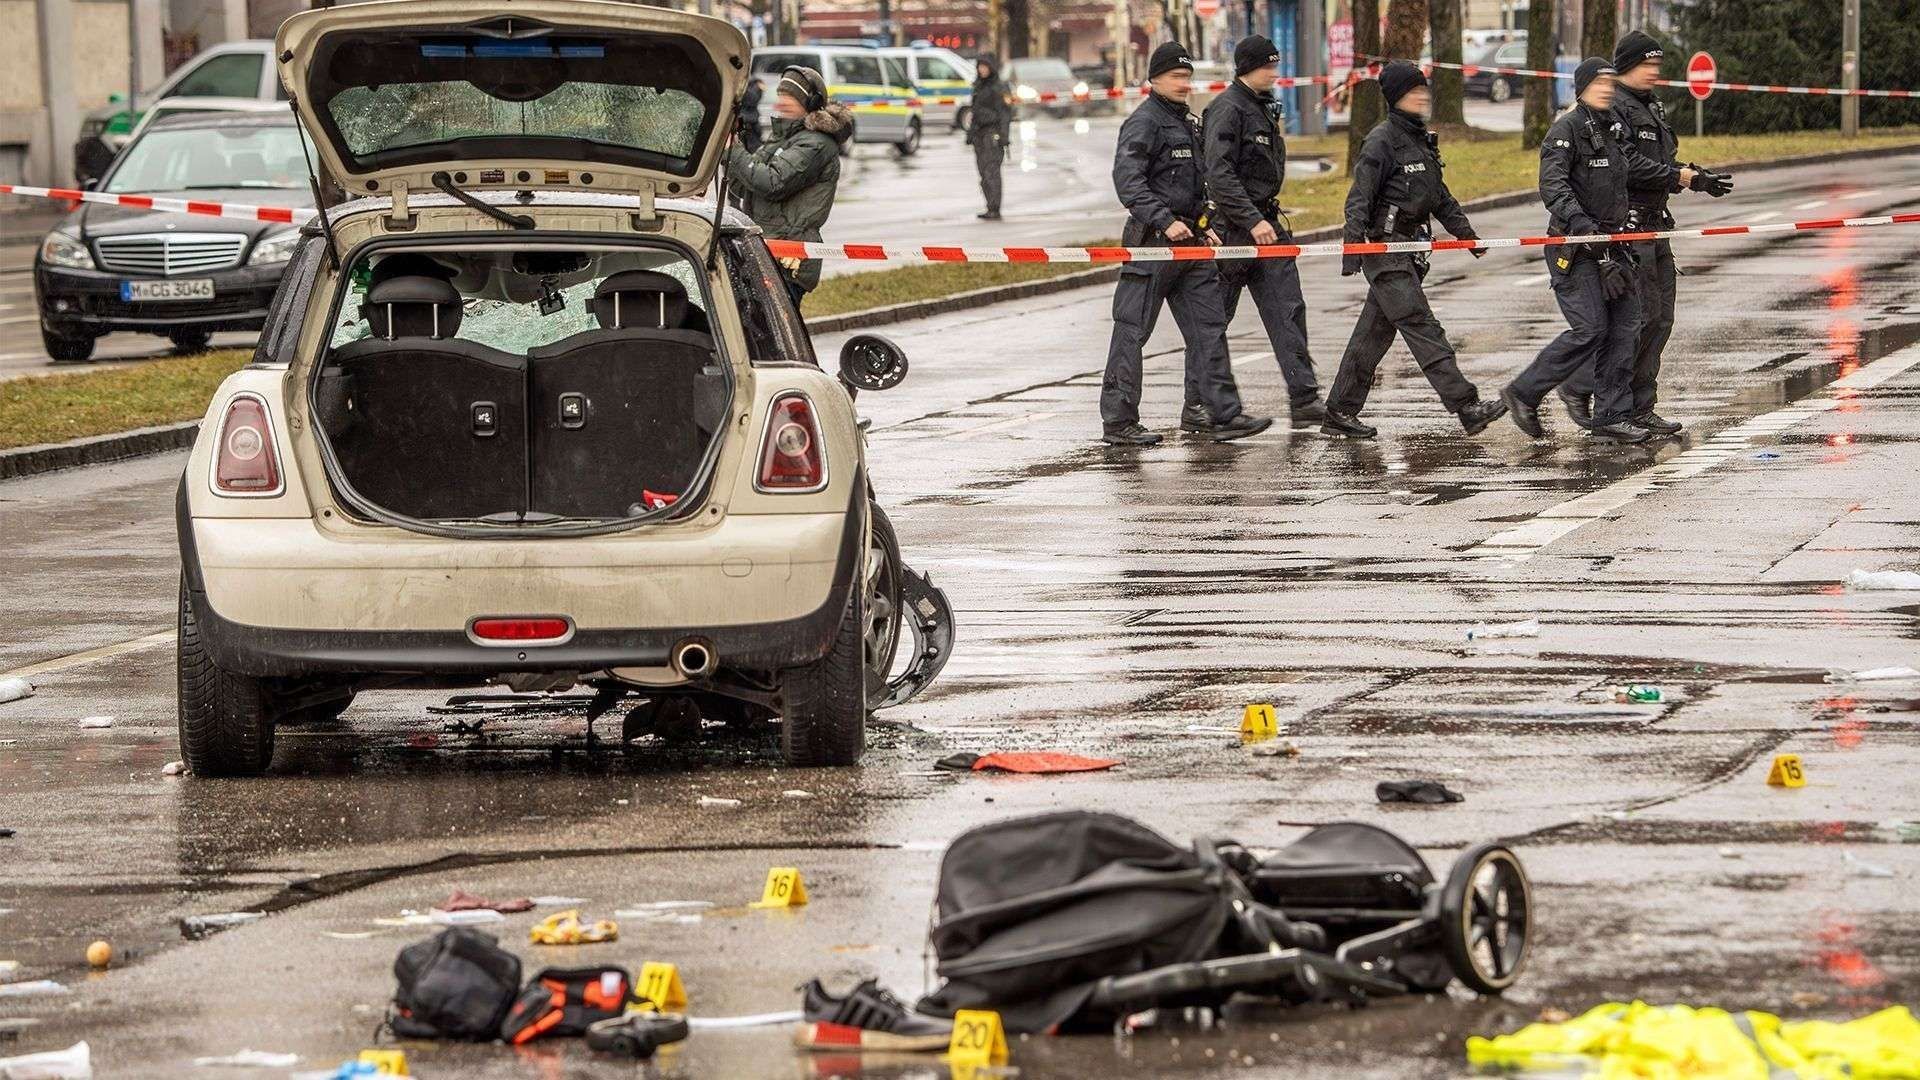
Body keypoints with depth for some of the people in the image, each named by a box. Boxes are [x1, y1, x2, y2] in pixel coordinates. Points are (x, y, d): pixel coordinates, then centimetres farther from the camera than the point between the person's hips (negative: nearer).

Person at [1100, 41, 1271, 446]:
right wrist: (1165, 222, -26)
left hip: (1189, 244, 9)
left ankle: (1224, 416, 5)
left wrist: (1203, 228, 20)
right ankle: (1118, 422, 1)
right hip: (1153, 243, -9)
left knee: (1208, 327, 5)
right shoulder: (1144, 123, -10)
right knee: (1132, 332, -3)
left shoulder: (1187, 123, 19)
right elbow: (1127, 180, -21)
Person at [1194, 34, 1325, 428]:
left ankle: (1304, 399, -4)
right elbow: (1220, 175, -22)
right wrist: (1252, 221, -25)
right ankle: (1196, 407, 8)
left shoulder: (1262, 107, 15)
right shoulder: (1228, 109, -14)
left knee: (1287, 308, 0)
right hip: (1232, 227, -9)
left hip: (1265, 222, 9)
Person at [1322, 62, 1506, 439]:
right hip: (1385, 249, -9)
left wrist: (1466, 234, 25)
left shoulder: (1422, 139, 17)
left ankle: (1340, 412, 17)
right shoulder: (1382, 141, -10)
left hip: (1410, 248, 9)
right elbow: (1359, 198, -15)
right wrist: (1353, 245, -22)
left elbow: (1440, 196, 27)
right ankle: (1467, 407, -17)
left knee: (1373, 333, 11)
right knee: (1422, 329, -11)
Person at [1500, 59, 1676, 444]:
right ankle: (1524, 394, 1)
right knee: (1589, 329, -13)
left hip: (1611, 246, 8)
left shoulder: (1613, 129, 13)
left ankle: (1612, 416, 7)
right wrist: (1578, 220, -37)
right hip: (1573, 247, -8)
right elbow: (1552, 185, -24)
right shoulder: (1566, 130, -12)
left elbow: (1634, 166, 31)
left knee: (1625, 327, 3)